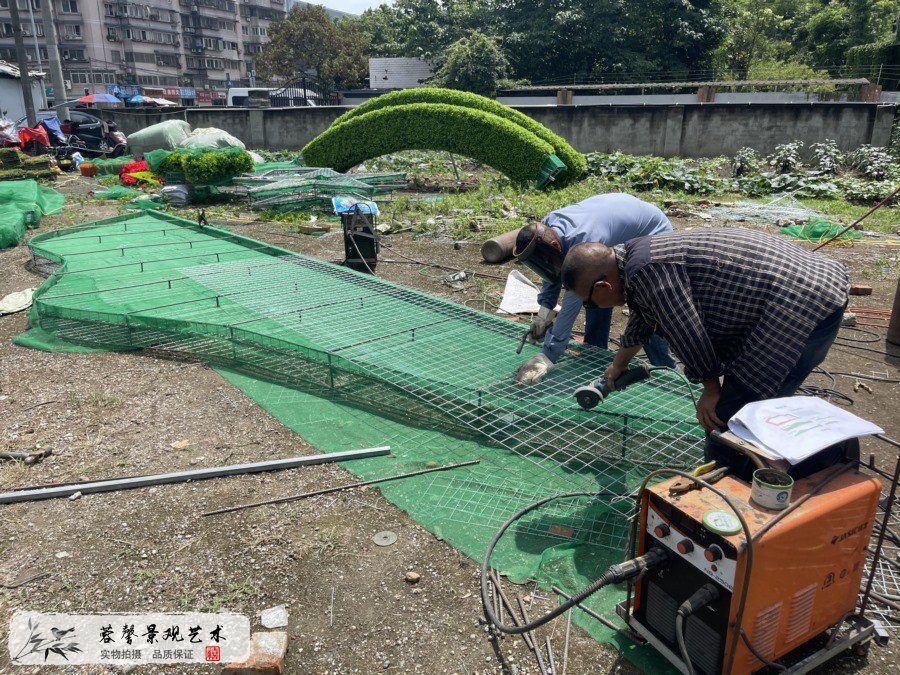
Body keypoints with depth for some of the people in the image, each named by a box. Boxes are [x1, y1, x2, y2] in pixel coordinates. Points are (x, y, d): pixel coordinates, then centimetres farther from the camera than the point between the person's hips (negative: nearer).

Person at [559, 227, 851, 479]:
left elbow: (689, 334, -19)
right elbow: (641, 319, 31)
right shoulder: (637, 253, 13)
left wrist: (711, 390, -1)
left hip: (803, 306, -11)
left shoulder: (646, 269, -21)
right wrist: (618, 365, 47)